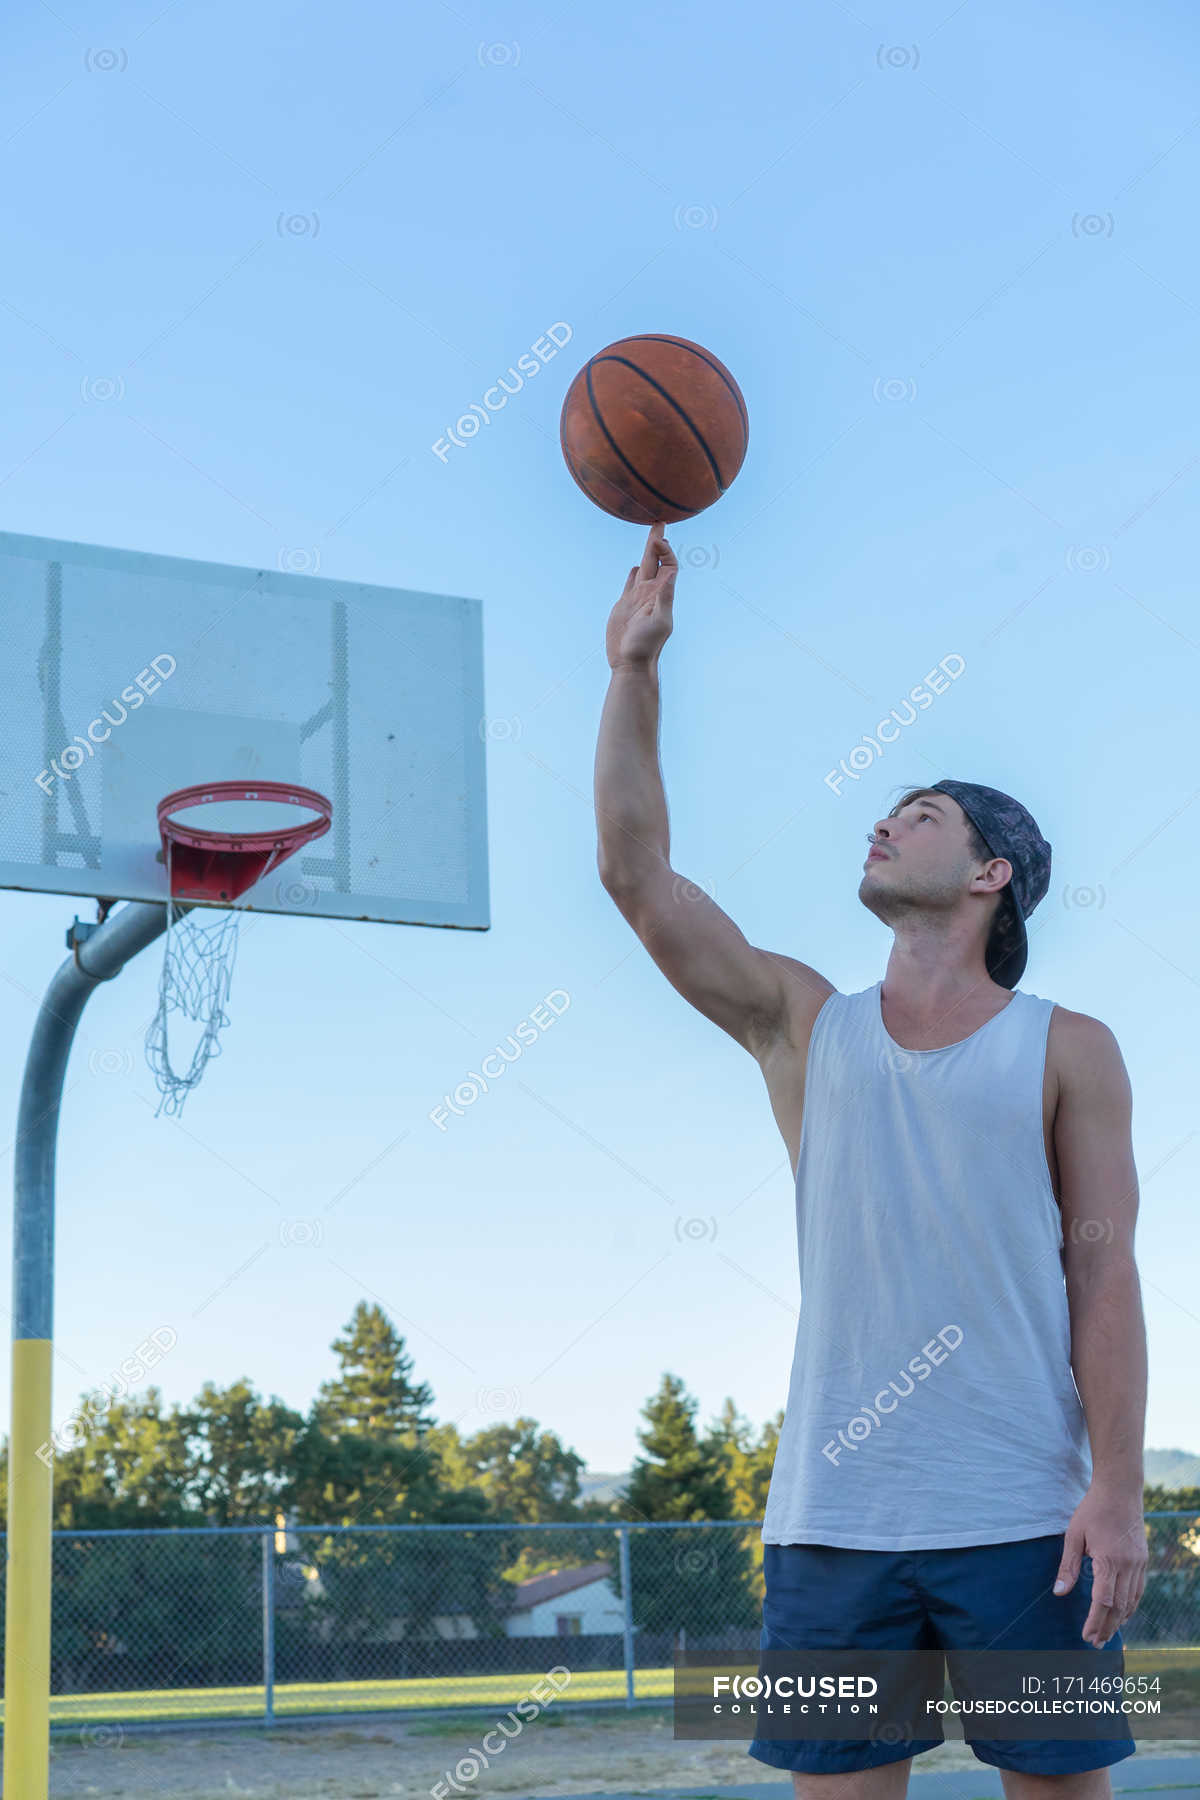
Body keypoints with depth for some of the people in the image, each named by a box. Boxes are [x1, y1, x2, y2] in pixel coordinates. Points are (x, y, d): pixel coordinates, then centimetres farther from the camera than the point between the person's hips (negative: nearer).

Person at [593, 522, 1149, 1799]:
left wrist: (1118, 1489, -9)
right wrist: (635, 670, 0)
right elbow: (636, 875, 3)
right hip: (834, 1512, 2)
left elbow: (1103, 1270, -1)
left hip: (1023, 1515, -2)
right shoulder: (803, 1026, 11)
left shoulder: (1066, 1051, 5)